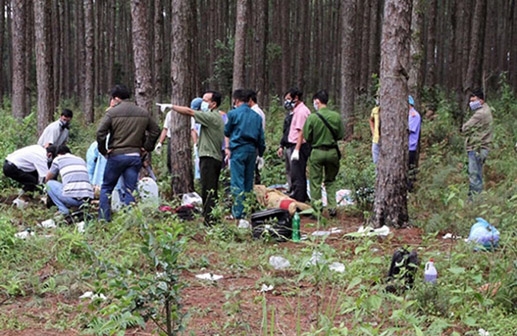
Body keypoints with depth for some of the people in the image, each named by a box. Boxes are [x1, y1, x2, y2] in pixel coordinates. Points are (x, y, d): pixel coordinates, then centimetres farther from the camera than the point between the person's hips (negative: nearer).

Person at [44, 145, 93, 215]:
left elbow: (47, 179, 26)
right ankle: (81, 206, 14)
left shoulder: (58, 159, 13)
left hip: (71, 198, -5)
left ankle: (63, 210, 5)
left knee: (50, 184, 19)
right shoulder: (81, 159, 26)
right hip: (87, 199, 5)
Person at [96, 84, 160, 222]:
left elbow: (100, 133, -13)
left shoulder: (112, 112, -6)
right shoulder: (143, 113, 9)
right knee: (130, 191, 6)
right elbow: (155, 130, 15)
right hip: (135, 156, 3)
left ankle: (104, 219, 7)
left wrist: (103, 150, -1)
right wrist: (146, 147, 16)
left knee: (106, 188, 10)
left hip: (116, 155, -3)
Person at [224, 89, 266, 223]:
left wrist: (227, 148, 19)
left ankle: (239, 215, -16)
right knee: (248, 183, 13)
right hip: (252, 150, 5)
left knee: (237, 182, -8)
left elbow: (227, 133, 9)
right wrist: (260, 154, 18)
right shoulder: (256, 116, 12)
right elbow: (261, 138, 12)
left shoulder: (233, 114, -1)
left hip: (238, 150, -5)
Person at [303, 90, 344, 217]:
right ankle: (332, 207, 11)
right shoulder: (336, 116, -5)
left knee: (315, 182, 7)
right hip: (332, 152, 3)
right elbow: (341, 135, 2)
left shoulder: (312, 118, -13)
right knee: (331, 180, 17)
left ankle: (316, 209, 10)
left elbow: (307, 137, -7)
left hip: (317, 152, -3)